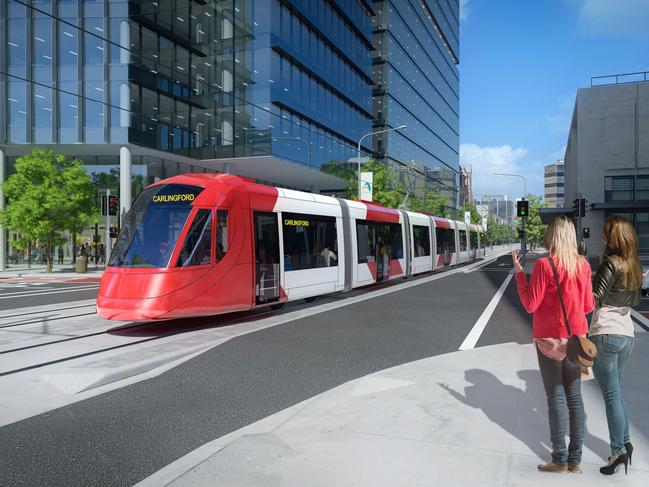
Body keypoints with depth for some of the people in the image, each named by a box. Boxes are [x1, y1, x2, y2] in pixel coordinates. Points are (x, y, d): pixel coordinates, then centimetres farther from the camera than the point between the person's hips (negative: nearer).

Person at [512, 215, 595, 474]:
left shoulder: (543, 265, -15)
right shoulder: (583, 265, 0)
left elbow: (530, 305, -12)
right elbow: (588, 306, 5)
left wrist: (519, 272, -7)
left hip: (549, 339, -4)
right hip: (575, 339, 5)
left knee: (556, 398, 4)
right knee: (575, 398, 12)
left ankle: (560, 460, 11)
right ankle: (575, 459, 19)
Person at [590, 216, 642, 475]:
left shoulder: (610, 264, -14)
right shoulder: (634, 266, 9)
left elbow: (595, 300, -17)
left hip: (605, 334, -7)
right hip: (627, 334, 7)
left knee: (611, 394, -2)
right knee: (616, 391, 18)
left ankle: (618, 450, 2)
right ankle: (625, 441, 21)